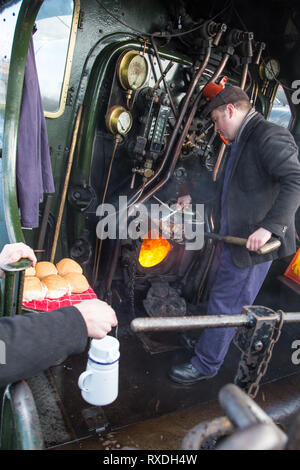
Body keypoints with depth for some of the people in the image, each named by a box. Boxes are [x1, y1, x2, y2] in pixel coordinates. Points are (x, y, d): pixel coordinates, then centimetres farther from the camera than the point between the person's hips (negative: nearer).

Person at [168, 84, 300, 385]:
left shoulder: (269, 136, -17)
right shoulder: (242, 142, 16)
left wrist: (269, 226, -36)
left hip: (252, 244, -10)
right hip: (231, 237, 10)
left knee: (225, 304, 1)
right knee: (216, 293, 22)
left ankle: (205, 365, 18)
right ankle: (208, 340, 43)